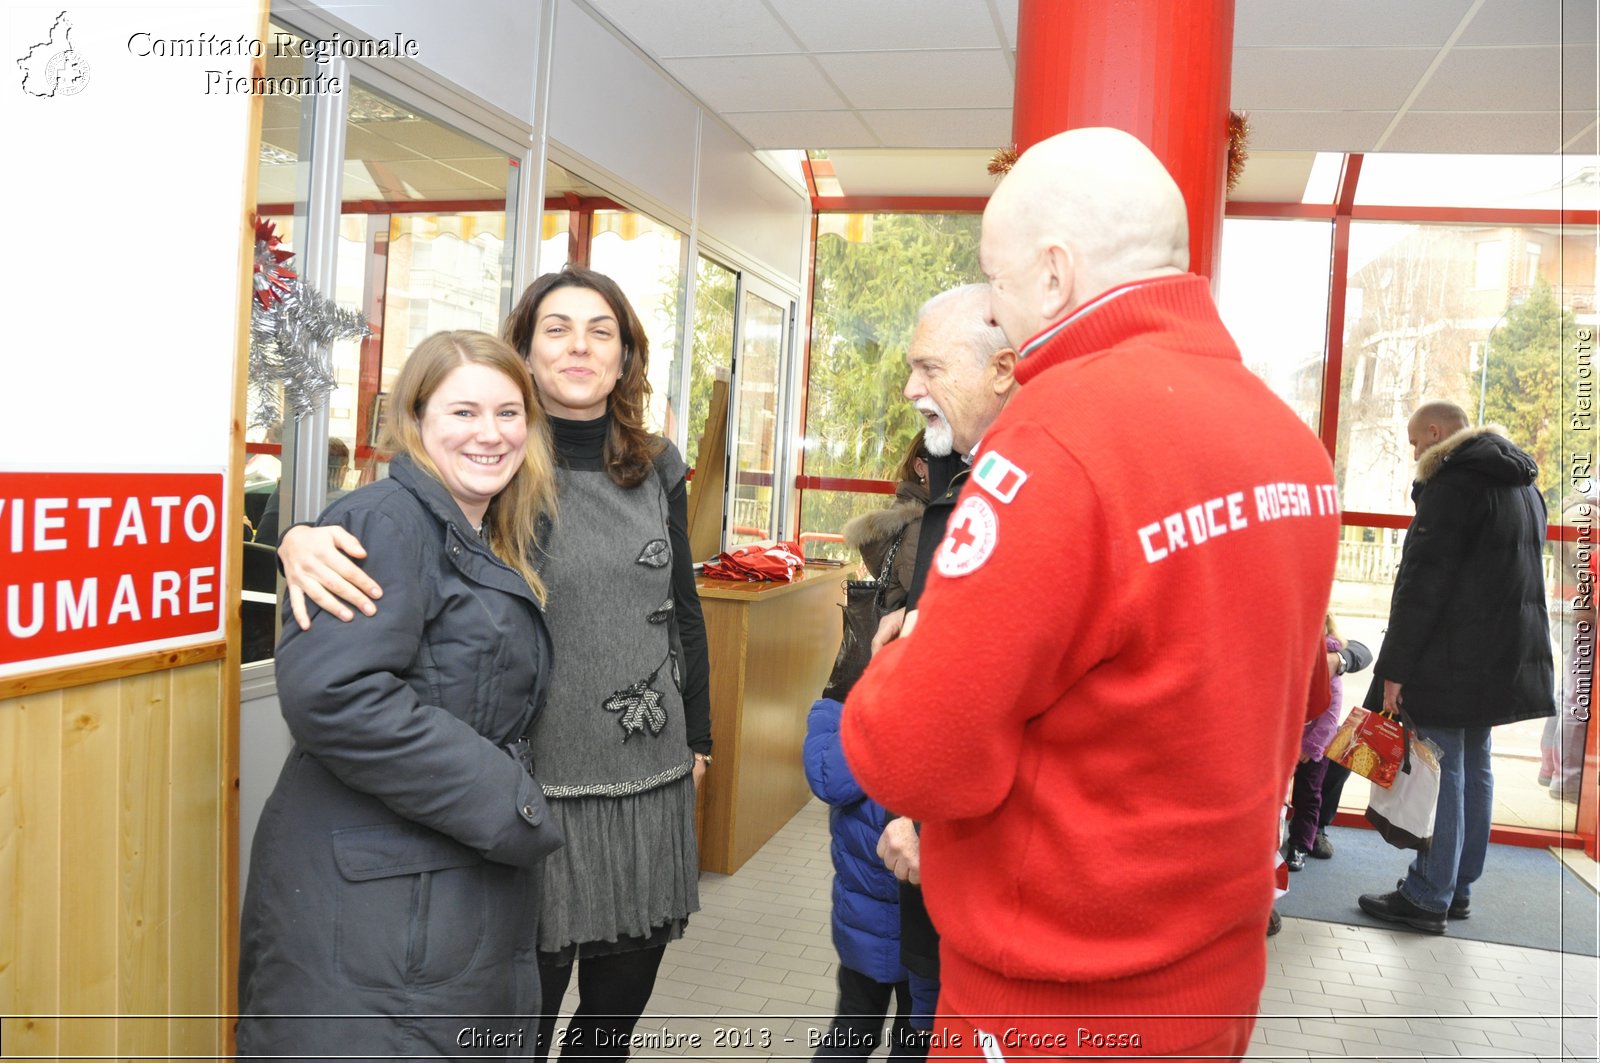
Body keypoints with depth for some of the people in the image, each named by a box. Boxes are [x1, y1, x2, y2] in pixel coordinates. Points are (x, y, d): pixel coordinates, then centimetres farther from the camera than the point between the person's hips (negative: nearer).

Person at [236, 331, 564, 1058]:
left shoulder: (492, 547, 14)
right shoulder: (388, 521, -14)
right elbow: (332, 694, -27)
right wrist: (508, 806, -20)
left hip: (469, 900, 9)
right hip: (374, 902, -9)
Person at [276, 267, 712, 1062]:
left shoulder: (658, 468, 5)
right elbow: (374, 527, -14)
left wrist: (697, 741, 17)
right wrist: (303, 540, -37)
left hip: (651, 786, 4)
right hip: (538, 789, -4)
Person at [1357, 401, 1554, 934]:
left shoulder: (1453, 482, -15)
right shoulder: (1523, 487, 17)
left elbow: (1422, 581, -20)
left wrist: (1395, 666, -18)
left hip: (1453, 659, -9)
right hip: (1505, 657, 9)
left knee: (1441, 770, -4)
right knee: (1474, 767, 14)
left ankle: (1427, 897, 2)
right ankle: (1458, 888, 22)